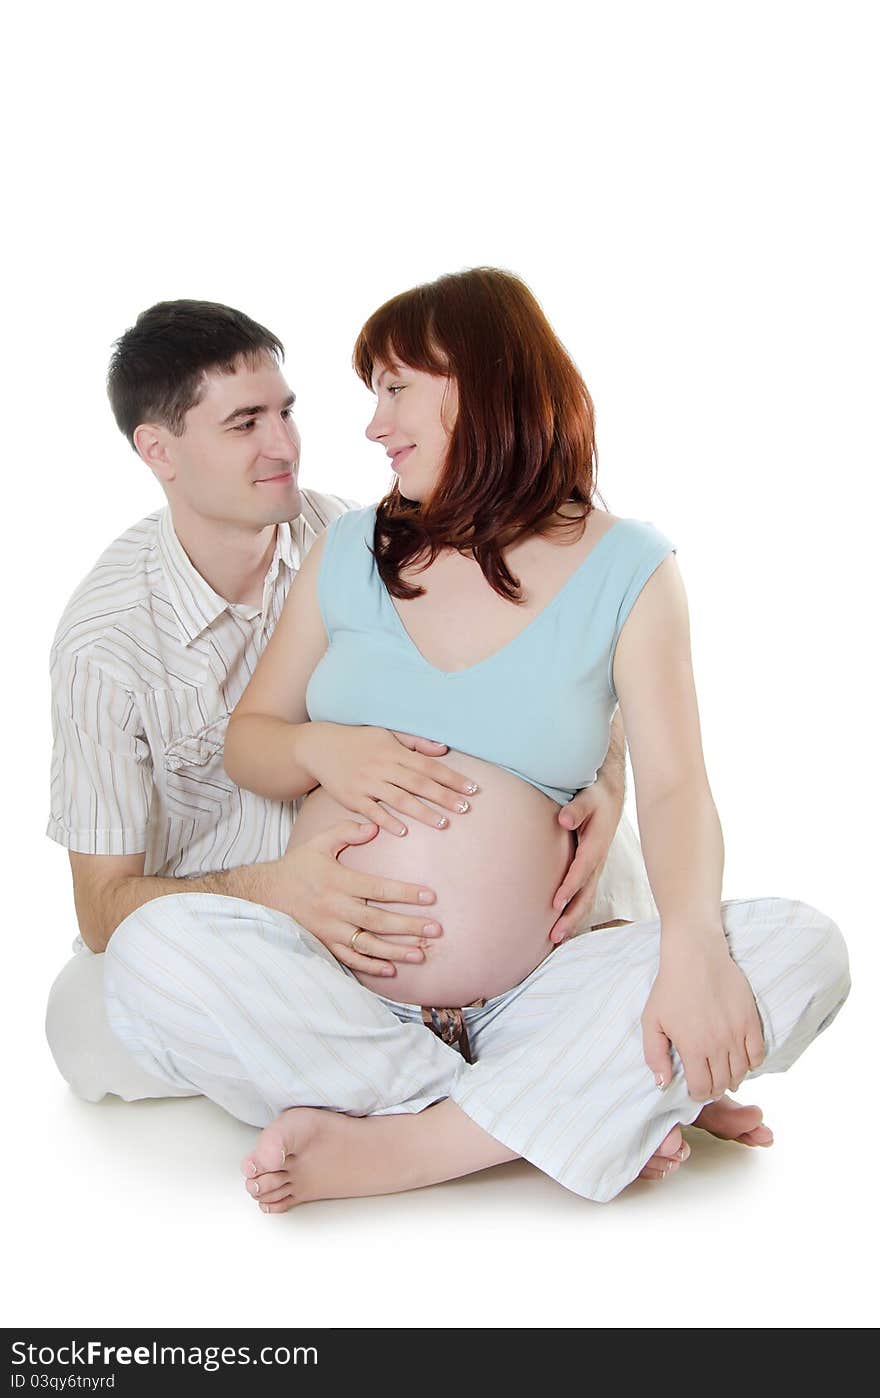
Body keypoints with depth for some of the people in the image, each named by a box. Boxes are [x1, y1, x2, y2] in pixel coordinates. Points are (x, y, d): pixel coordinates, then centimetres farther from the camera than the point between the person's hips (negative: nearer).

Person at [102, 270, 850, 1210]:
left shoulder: (625, 569, 4)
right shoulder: (351, 551, 11)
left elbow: (673, 789, -6)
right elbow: (246, 739, 16)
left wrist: (693, 943, -26)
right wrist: (317, 750, -8)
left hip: (522, 1007, -1)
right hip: (330, 995, 2)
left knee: (801, 949, -23)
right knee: (152, 955, -29)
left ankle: (384, 1150, -24)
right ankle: (590, 1115, -20)